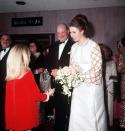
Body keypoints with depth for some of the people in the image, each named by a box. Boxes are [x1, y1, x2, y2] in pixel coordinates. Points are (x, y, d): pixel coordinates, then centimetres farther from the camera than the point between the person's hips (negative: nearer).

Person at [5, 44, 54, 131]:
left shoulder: (10, 75, -1)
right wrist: (47, 95, 8)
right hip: (25, 115, -5)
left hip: (12, 115, 5)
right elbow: (36, 95, -10)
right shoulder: (28, 75, -17)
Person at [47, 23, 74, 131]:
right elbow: (49, 63, 16)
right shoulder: (53, 47, 14)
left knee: (69, 110, 1)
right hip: (56, 83, 5)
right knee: (58, 110, 16)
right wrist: (52, 71, -4)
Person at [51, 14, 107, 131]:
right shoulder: (74, 47, 7)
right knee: (77, 118, 8)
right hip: (78, 89, 5)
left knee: (90, 118, 6)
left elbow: (96, 70, -14)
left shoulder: (93, 46, -11)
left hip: (91, 88, -5)